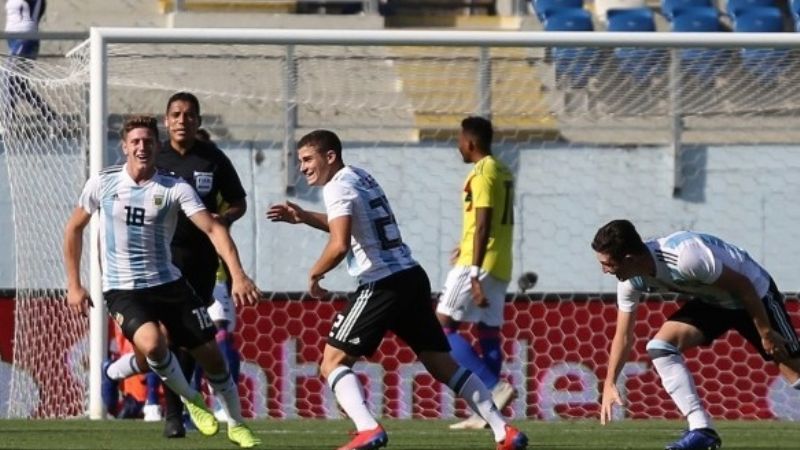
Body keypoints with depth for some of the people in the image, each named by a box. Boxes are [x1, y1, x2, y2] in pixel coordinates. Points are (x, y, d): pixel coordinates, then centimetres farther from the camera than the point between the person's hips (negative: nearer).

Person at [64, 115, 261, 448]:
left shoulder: (174, 189, -6)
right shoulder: (102, 184, -3)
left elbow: (213, 228, -16)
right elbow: (74, 229, 11)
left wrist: (237, 275, -30)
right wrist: (74, 285, 7)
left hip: (168, 283, 2)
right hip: (123, 290, -2)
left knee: (211, 354, 3)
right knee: (152, 342, -30)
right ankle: (191, 400, -2)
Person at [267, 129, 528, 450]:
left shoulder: (338, 187, -9)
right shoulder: (361, 177, 18)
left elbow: (339, 245, -23)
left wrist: (314, 273, -6)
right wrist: (303, 217, 28)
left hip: (383, 286, -9)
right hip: (412, 277, 9)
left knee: (333, 362, -4)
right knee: (442, 364, 15)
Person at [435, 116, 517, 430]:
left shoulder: (482, 174, -13)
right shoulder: (502, 172, 15)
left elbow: (483, 225, -19)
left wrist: (474, 274, -23)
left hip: (479, 264, -10)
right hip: (500, 265, 10)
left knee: (443, 327, -7)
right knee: (489, 333, 8)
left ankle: (495, 387, -18)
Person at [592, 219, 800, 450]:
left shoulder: (685, 256, -38)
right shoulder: (631, 281, -13)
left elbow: (742, 285, -27)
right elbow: (623, 336, 0)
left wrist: (766, 332, -20)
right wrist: (610, 383, -4)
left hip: (753, 294, -7)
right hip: (713, 301, 7)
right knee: (660, 347, -12)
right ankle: (701, 430, -12)